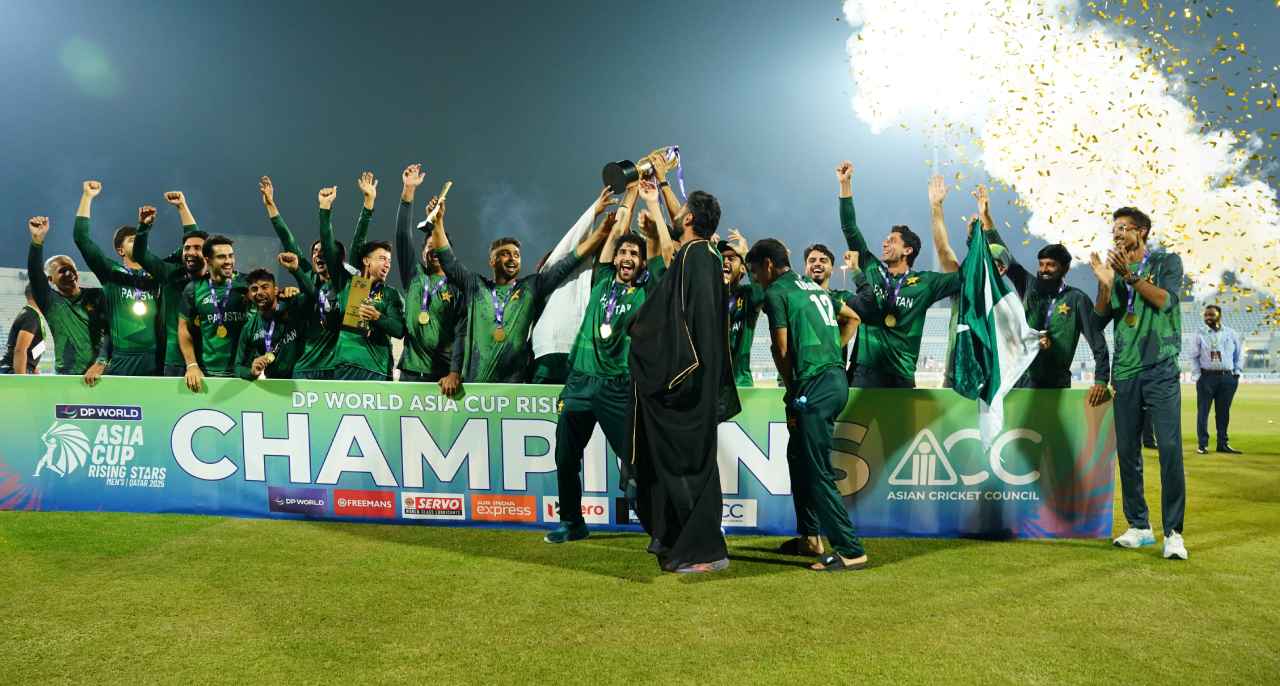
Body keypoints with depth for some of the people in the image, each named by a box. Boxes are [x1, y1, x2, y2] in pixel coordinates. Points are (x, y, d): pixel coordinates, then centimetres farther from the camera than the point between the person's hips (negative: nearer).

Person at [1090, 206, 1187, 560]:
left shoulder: (1167, 262, 7)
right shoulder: (1115, 270, 15)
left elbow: (1164, 300, -10)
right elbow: (1100, 318, 6)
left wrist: (1130, 275, -17)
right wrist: (1104, 283, -9)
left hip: (1160, 370, -4)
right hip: (1125, 372, 4)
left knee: (1170, 448, -11)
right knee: (1127, 451, 4)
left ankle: (1174, 531, -10)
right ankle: (1139, 527, 12)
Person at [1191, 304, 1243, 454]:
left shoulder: (1231, 334, 8)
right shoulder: (1200, 335, 3)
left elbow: (1238, 355, 15)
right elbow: (1194, 357, 4)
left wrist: (1236, 372, 7)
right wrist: (1198, 375, -3)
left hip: (1227, 377, 2)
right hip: (1206, 376, -2)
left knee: (1223, 412, 7)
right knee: (1203, 411, -3)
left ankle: (1223, 443, 15)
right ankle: (1202, 444, 2)